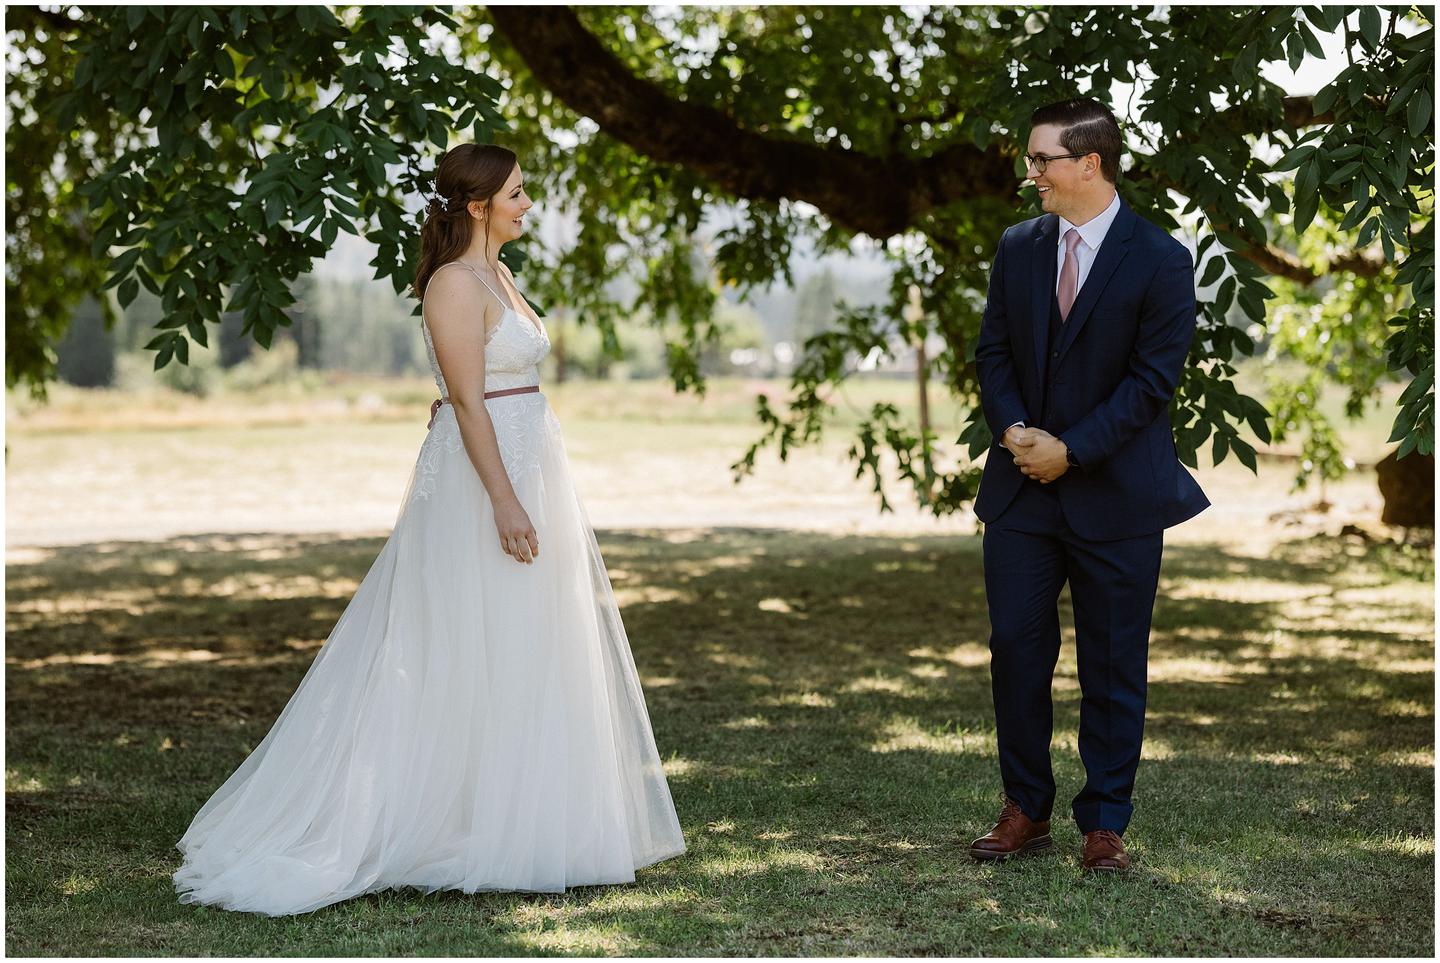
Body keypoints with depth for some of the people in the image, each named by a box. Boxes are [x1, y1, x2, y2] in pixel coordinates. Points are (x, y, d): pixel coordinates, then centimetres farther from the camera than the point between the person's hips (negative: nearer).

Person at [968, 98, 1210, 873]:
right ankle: (1025, 809, 16)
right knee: (1015, 649, 3)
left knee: (1112, 665, 4)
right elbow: (993, 351, 9)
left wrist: (1071, 450, -16)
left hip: (1115, 492, -4)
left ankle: (1105, 823, 14)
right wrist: (1014, 428, -9)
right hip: (1021, 488, 4)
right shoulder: (1018, 247, 8)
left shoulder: (1159, 259, -7)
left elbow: (1152, 379, -10)